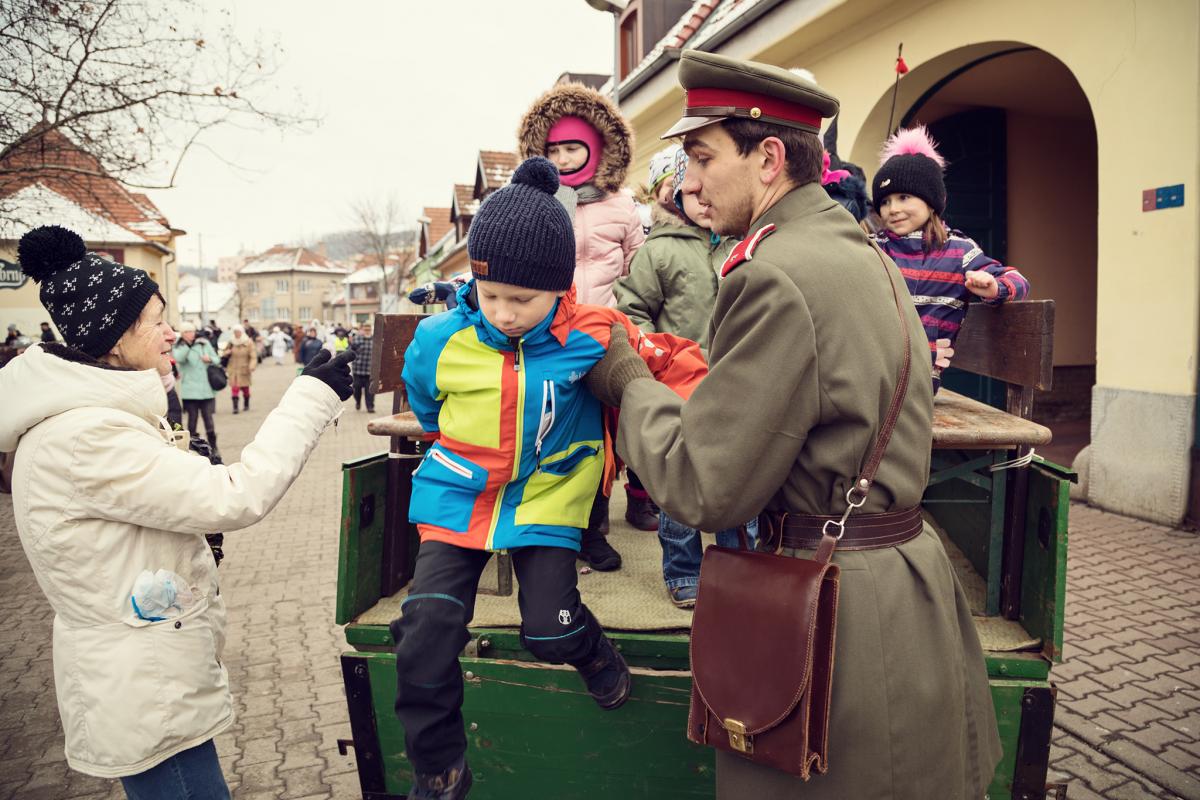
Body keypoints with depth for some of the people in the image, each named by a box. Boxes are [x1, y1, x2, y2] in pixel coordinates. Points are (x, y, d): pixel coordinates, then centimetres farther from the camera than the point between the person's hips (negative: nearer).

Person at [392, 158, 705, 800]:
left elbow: (678, 363, -5)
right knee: (427, 630, -7)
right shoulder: (439, 342, -11)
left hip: (546, 500, -1)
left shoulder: (593, 338, -16)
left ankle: (593, 652, 32)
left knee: (549, 631, -10)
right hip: (457, 498, 2)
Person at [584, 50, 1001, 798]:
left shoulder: (776, 275, -23)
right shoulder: (865, 253, 8)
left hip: (835, 609, -10)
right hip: (911, 566, 10)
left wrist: (629, 381, -6)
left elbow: (705, 491, -21)